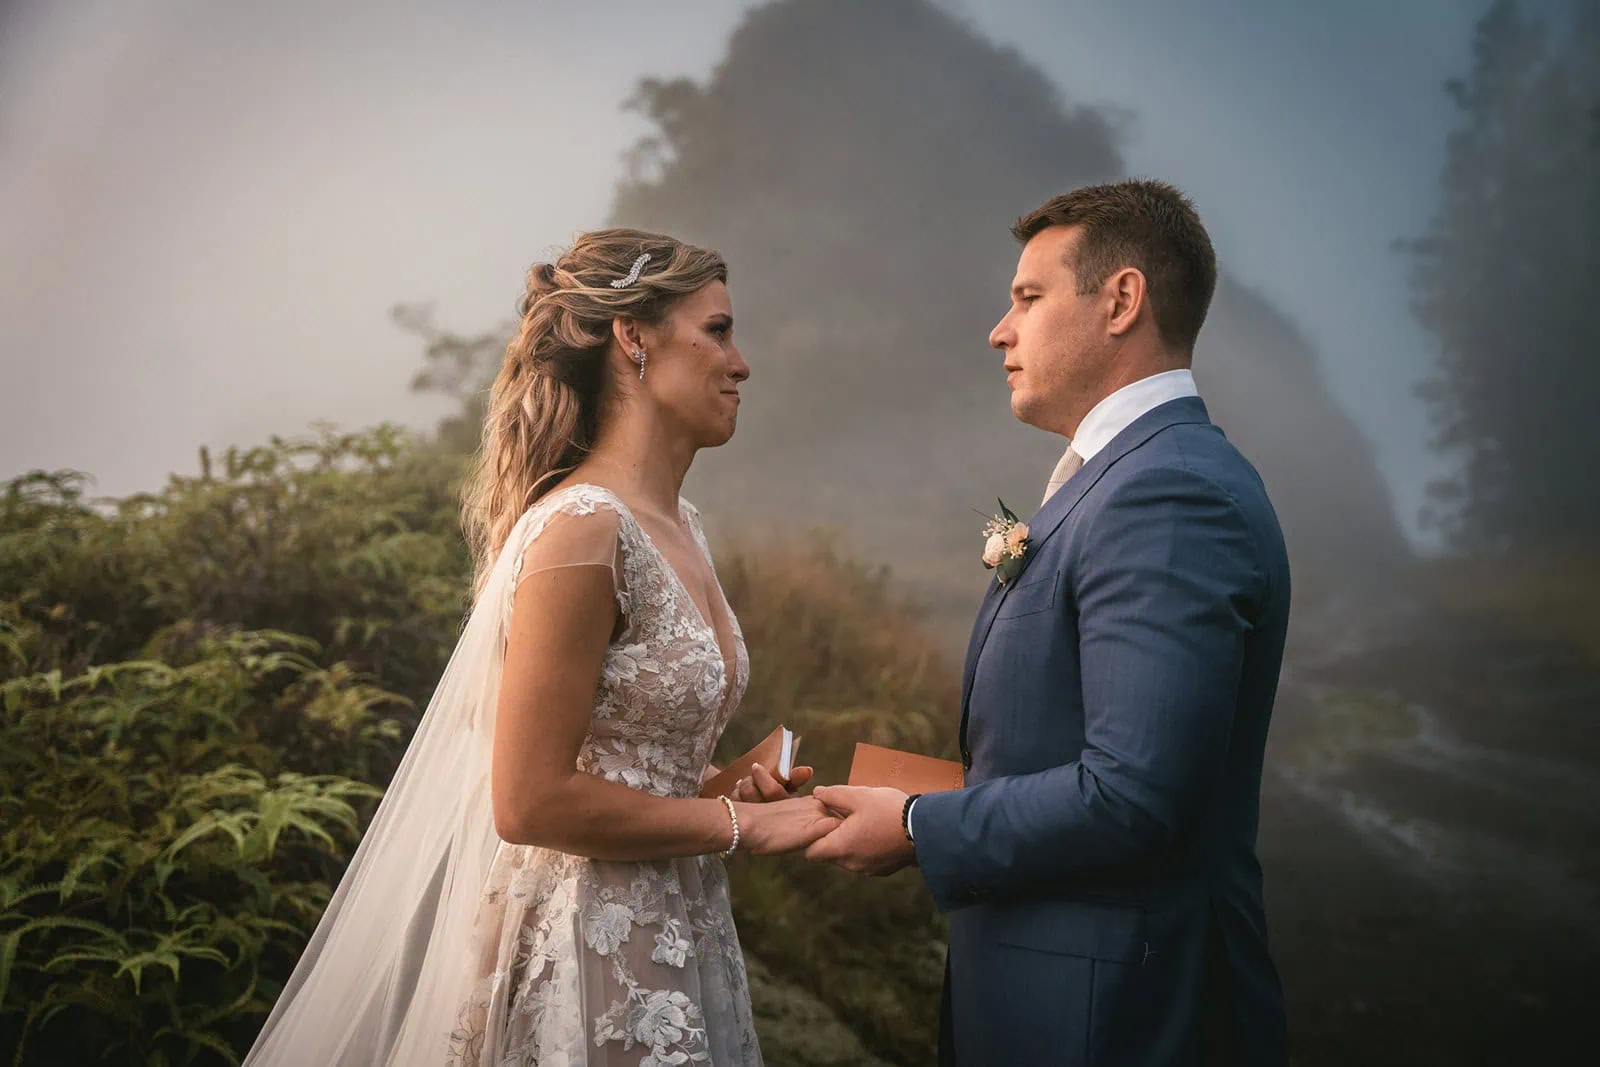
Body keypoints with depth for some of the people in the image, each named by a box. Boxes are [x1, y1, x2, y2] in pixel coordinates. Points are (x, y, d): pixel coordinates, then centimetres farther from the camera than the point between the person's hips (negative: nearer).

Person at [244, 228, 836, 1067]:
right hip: (589, 950, -8)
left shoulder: (679, 525, 7)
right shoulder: (581, 531, -20)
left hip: (679, 929, 9)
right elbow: (530, 802, -22)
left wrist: (737, 786, 1)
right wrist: (740, 824, -14)